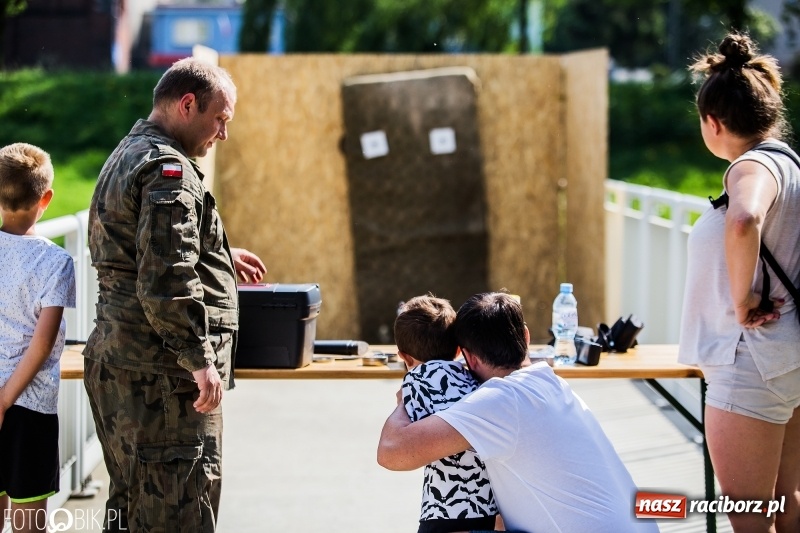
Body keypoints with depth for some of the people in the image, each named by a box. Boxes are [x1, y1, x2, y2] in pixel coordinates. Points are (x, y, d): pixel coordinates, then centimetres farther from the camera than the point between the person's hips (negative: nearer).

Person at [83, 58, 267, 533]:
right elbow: (165, 283, -23)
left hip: (117, 359, 11)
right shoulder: (168, 169, -15)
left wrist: (221, 257, 32)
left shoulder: (126, 158, 19)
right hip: (162, 373, -11)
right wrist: (199, 360, -19)